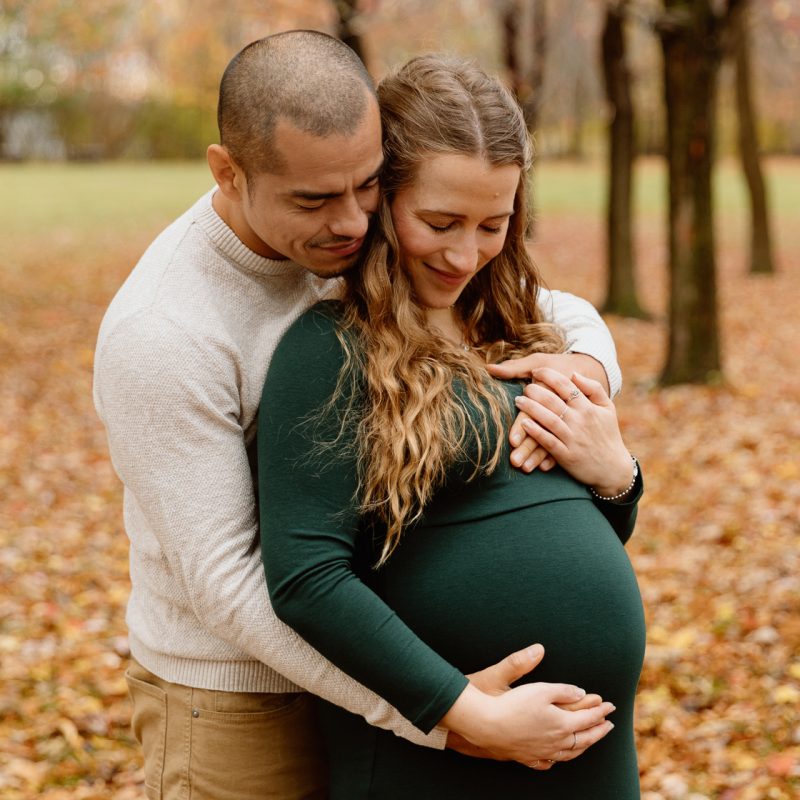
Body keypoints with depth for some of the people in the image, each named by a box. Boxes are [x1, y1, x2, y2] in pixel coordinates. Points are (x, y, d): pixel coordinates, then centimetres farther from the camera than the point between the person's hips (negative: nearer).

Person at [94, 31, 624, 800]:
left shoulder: (355, 246, -7)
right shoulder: (159, 338, -29)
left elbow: (562, 317, -1)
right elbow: (226, 580, -28)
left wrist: (580, 372, -28)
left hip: (344, 667, 7)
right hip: (232, 705, -7)